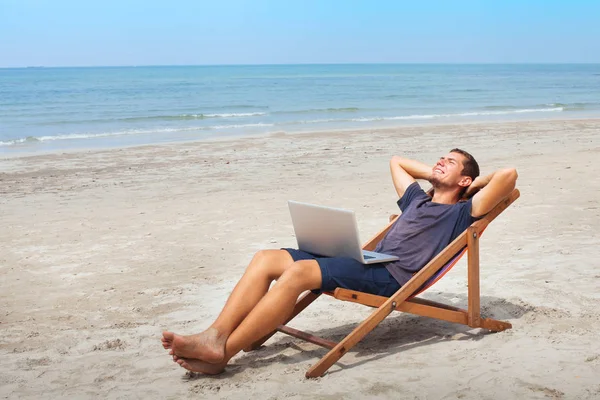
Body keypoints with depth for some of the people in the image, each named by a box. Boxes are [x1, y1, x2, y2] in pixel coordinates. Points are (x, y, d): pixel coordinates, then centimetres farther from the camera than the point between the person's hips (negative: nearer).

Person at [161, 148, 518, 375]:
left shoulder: (460, 212, 11)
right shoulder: (418, 199, 33)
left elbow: (509, 176, -1)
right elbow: (396, 161, 48)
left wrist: (478, 181, 16)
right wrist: (432, 175, 39)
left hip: (392, 277, -8)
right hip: (366, 261, 9)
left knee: (297, 271, -31)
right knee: (267, 259, -10)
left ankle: (223, 350, -30)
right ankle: (215, 337, -23)